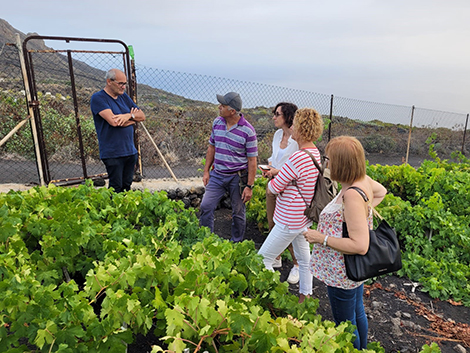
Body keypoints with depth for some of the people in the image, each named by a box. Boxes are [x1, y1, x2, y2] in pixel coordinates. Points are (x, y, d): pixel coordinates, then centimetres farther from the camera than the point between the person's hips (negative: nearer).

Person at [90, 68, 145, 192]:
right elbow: (113, 121, -22)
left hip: (130, 151, 6)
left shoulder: (123, 96, 13)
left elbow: (142, 116, 9)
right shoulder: (98, 98, -8)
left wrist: (129, 115, -13)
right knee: (116, 190, -1)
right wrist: (133, 119, -4)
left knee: (127, 186, 13)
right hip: (112, 153, -6)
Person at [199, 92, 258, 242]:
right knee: (205, 206, 1)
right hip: (217, 174, 5)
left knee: (238, 213, 10)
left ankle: (236, 244, 30)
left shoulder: (248, 131, -14)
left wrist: (249, 186, -12)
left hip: (237, 177, -4)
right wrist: (206, 171, 9)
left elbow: (252, 161, -11)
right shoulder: (217, 122, 2)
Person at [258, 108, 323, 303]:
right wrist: (277, 172, 3)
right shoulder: (315, 152, 3)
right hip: (304, 217, 10)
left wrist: (271, 180, 4)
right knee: (304, 258, 22)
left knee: (262, 259, 2)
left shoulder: (297, 158, -28)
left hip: (290, 221, -10)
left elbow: (274, 188, -18)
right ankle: (305, 296, 39)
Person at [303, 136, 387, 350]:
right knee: (357, 313, 30)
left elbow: (360, 245, -33)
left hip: (342, 273, -10)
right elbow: (381, 192, 19)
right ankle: (362, 349, 52)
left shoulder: (352, 195, -32)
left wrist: (321, 238, -25)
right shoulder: (363, 180, -5)